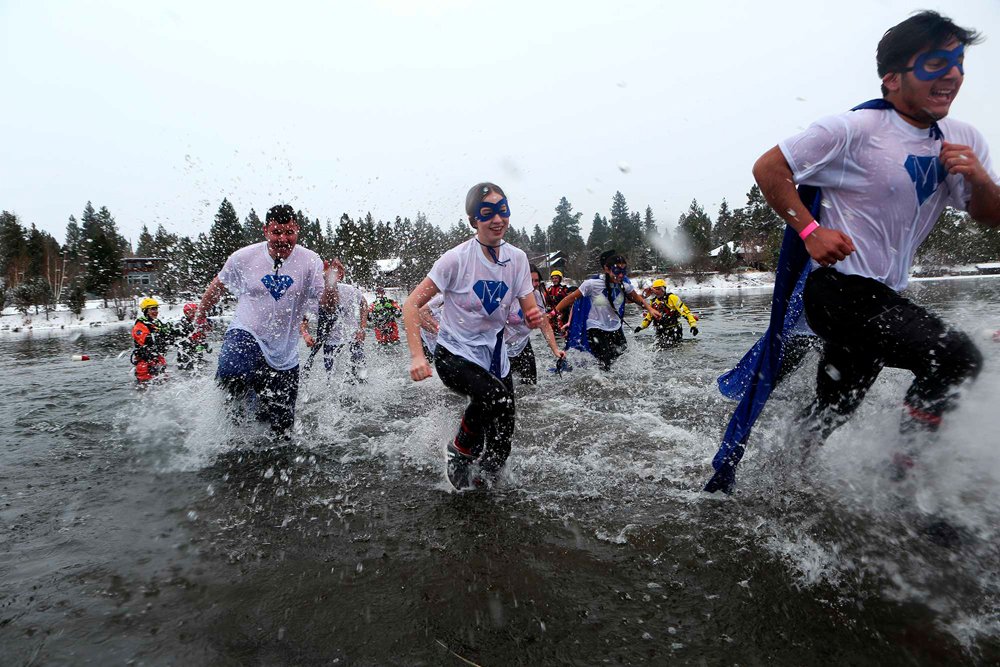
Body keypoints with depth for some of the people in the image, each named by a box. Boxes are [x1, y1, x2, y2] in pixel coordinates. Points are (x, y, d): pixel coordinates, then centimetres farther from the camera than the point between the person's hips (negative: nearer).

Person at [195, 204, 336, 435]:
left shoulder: (310, 262, -8)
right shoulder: (243, 258, -6)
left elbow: (329, 307, -15)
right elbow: (217, 286, 13)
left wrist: (331, 284, -35)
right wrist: (200, 315, 23)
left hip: (284, 353, 1)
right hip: (246, 334, -1)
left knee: (281, 427, 7)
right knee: (232, 374, -37)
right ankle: (244, 401, -2)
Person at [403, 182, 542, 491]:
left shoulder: (517, 258, -2)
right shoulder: (457, 258, -17)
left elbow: (530, 313, 4)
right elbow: (412, 304, -16)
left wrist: (535, 317, -21)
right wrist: (417, 355, -27)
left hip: (495, 358, 5)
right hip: (455, 355, -5)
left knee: (501, 447, 4)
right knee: (497, 396, -34)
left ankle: (480, 488, 34)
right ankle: (460, 449, -5)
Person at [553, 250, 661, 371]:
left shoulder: (625, 284, -5)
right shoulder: (593, 283, -18)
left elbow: (637, 299, 15)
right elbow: (571, 298, -10)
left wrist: (650, 309, 5)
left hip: (615, 328, 5)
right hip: (596, 329, -5)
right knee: (605, 364, -16)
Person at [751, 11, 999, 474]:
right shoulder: (855, 130, -12)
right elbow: (768, 169, -12)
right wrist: (810, 231, -20)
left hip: (882, 298, 8)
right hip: (838, 289, -8)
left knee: (830, 413, 16)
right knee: (956, 357, -22)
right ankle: (903, 470, -3)